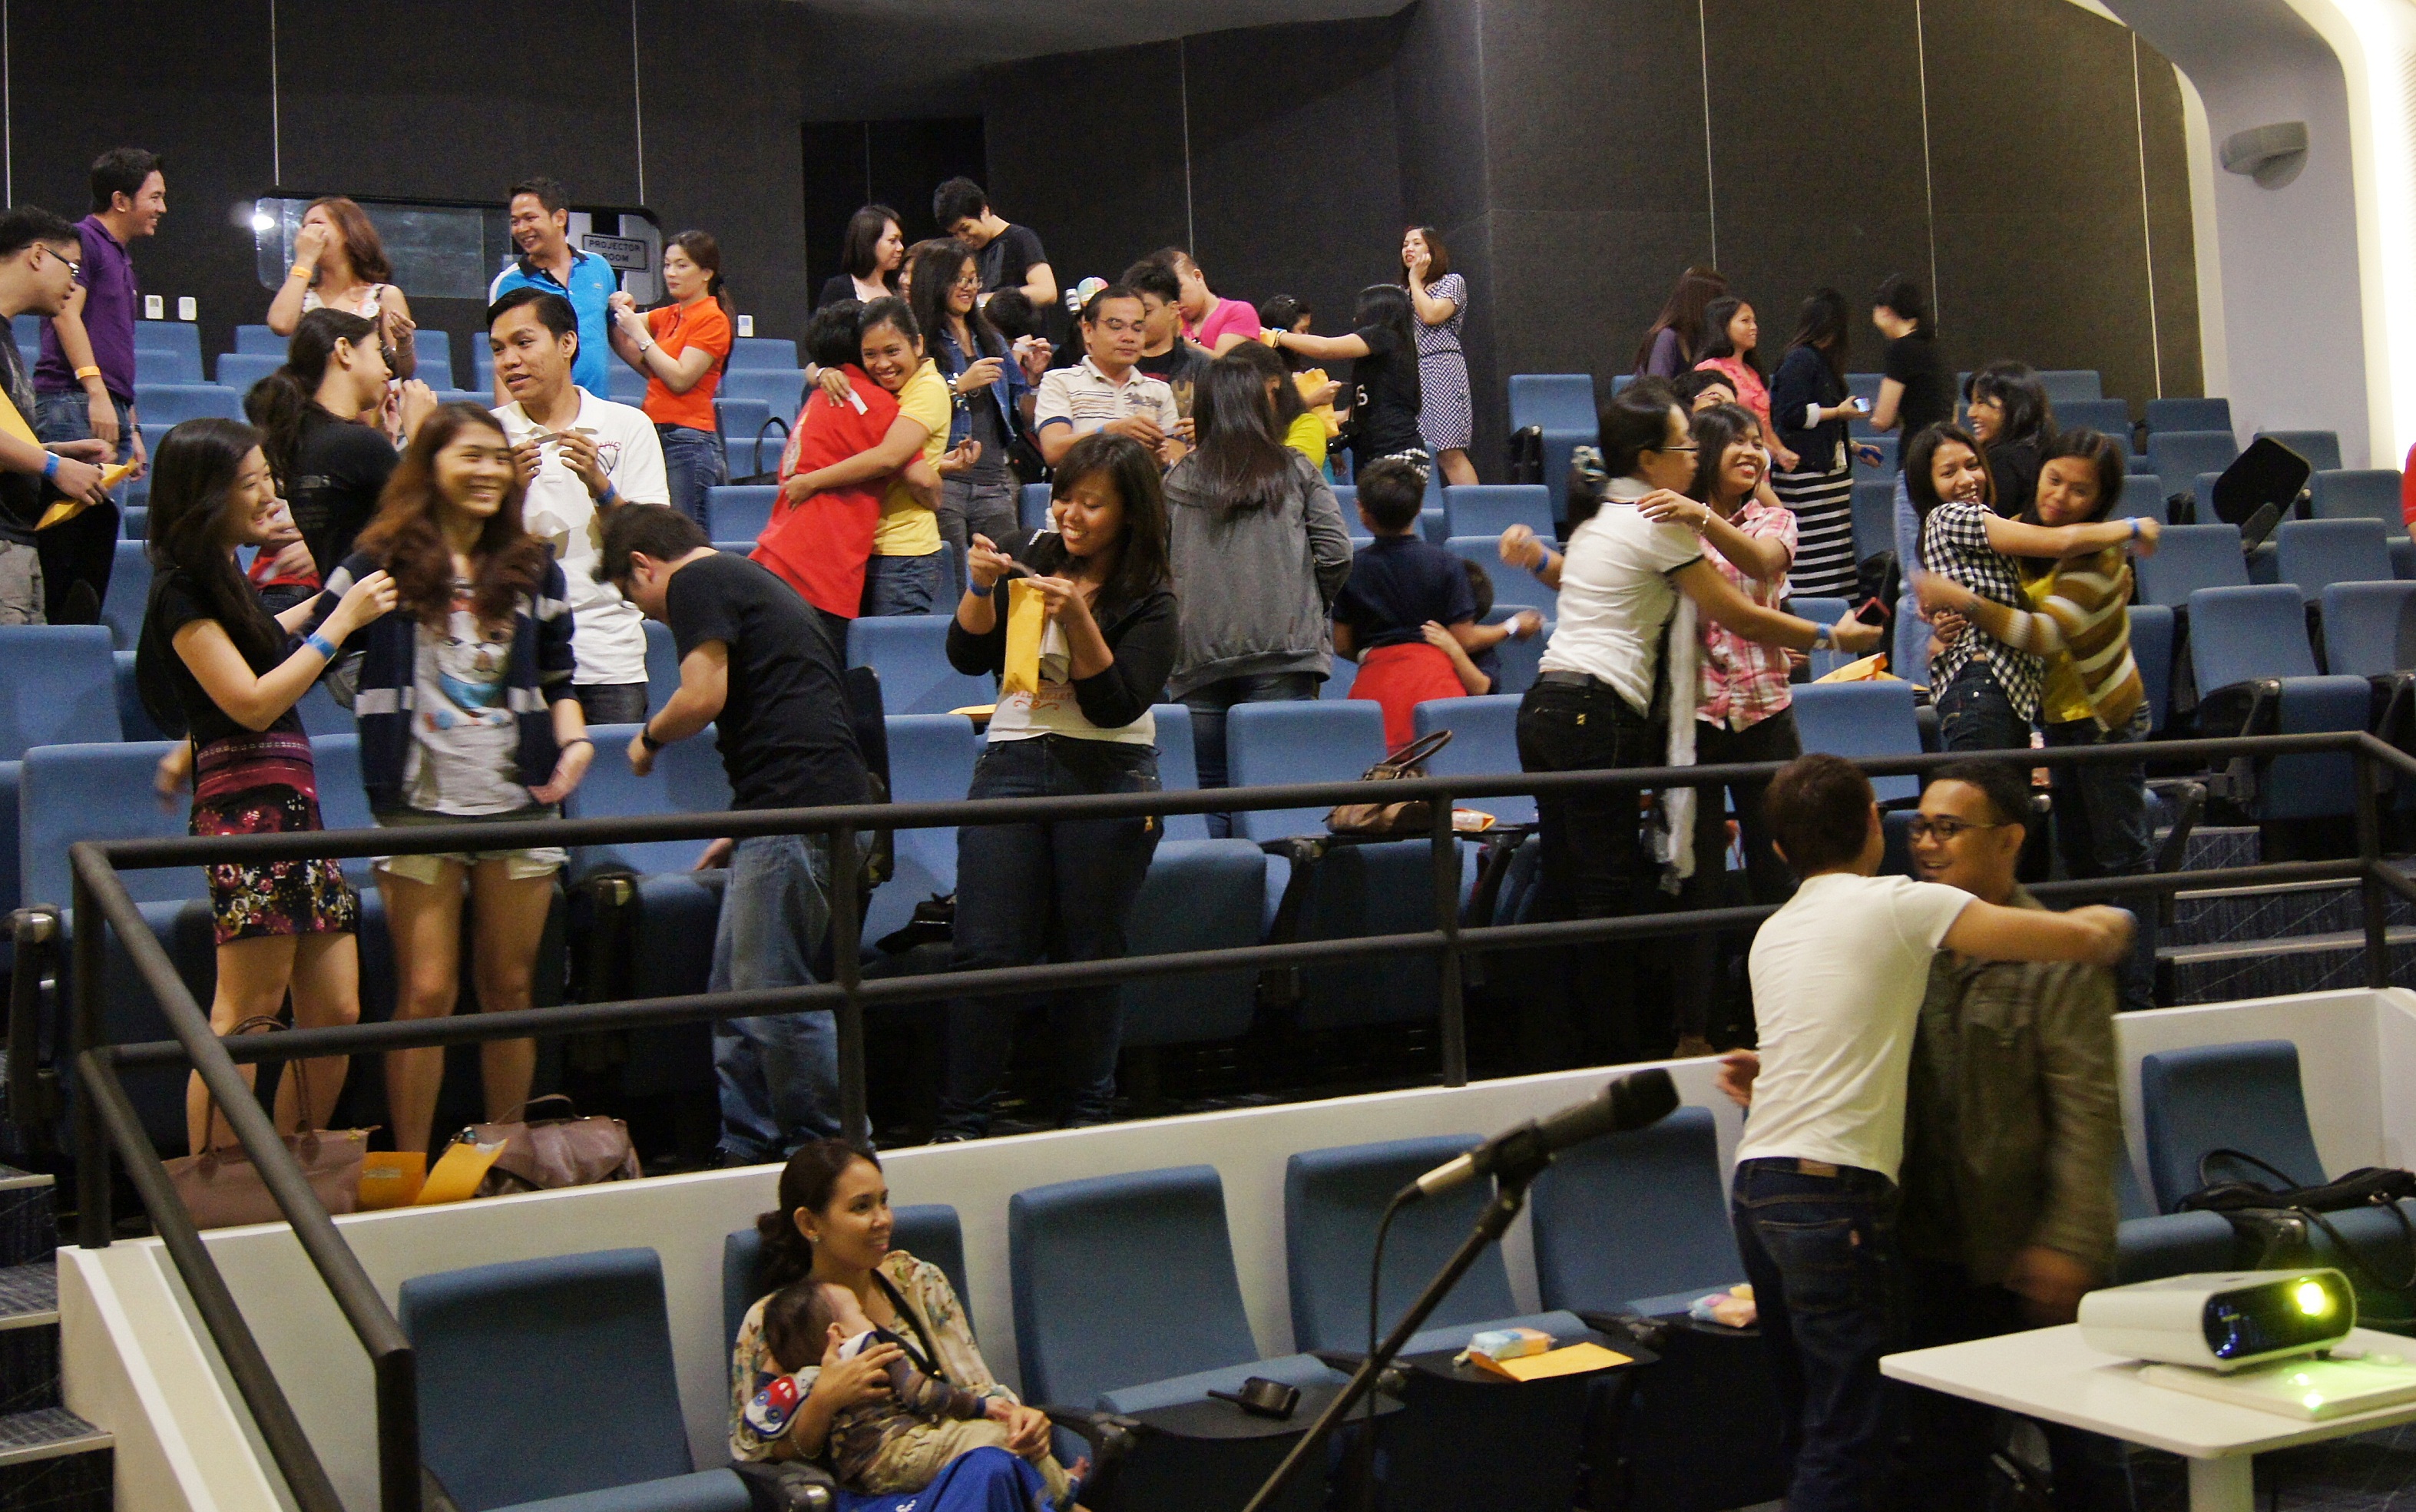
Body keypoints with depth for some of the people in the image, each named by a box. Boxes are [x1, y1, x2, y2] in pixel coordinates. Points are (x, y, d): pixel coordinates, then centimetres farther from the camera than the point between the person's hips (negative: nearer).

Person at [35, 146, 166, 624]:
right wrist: (95, 389, -22)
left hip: (110, 411, 9)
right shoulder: (83, 239, 0)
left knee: (101, 531, 4)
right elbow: (66, 312, -12)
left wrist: (132, 427, 23)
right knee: (70, 527, -15)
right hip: (73, 405, -9)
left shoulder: (124, 260, 27)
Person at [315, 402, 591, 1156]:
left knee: (510, 988, 9)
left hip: (519, 805, 3)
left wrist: (574, 742, -3)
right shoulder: (382, 562, 1)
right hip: (421, 805, -3)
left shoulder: (533, 568, 10)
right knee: (426, 994, -2)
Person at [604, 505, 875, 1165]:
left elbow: (704, 696, -14)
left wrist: (649, 736, 8)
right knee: (737, 995, 13)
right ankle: (747, 1155, 18)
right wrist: (742, 830, 36)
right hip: (804, 805, 10)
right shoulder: (748, 579, 28)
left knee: (772, 995, -6)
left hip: (798, 809, -10)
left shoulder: (695, 582, -2)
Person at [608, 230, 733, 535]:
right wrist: (621, 311, 4)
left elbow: (680, 379, -13)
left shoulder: (711, 319, -5)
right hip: (657, 436, 7)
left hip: (687, 440, -7)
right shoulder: (669, 316, 17)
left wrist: (639, 333, -9)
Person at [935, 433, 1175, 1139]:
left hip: (1107, 773, -3)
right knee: (986, 951, -3)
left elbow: (1116, 706, -12)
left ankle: (1088, 1117, 19)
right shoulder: (1037, 559, 8)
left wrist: (1078, 620, -21)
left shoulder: (1150, 598, -3)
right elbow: (968, 658, 7)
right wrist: (982, 588, -8)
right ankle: (960, 1124, 4)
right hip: (1012, 763, 3)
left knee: (1090, 954, 5)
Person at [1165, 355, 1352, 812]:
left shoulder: (1176, 481, 9)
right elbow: (1337, 554, 1)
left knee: (1208, 788, 5)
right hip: (1283, 652, -1)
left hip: (1198, 654, 1)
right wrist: (1313, 608, 17)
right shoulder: (1296, 471, 7)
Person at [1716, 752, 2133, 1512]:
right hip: (1836, 1196, -8)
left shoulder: (1772, 934, 19)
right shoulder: (1898, 904, -3)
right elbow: (2079, 939, -4)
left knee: (1811, 1431, 16)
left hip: (1756, 1186, 8)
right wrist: (2110, 922, 15)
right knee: (1850, 1442, -5)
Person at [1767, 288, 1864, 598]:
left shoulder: (1820, 360, 19)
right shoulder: (1801, 360, -11)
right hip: (1806, 473, -10)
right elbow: (1790, 414, -18)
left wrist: (1853, 447, 28)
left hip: (1828, 467, 10)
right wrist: (1839, 412, -9)